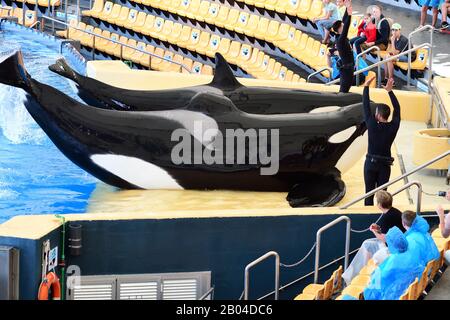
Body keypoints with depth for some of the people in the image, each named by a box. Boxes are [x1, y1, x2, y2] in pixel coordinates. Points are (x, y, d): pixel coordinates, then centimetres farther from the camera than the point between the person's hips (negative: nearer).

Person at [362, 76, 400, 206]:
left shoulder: (372, 126, -13)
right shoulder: (393, 127, -6)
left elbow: (366, 106, -6)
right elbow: (397, 109, 6)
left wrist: (366, 87, 1)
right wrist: (389, 91, 11)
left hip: (371, 162, -2)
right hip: (385, 164, 2)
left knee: (369, 191, 3)